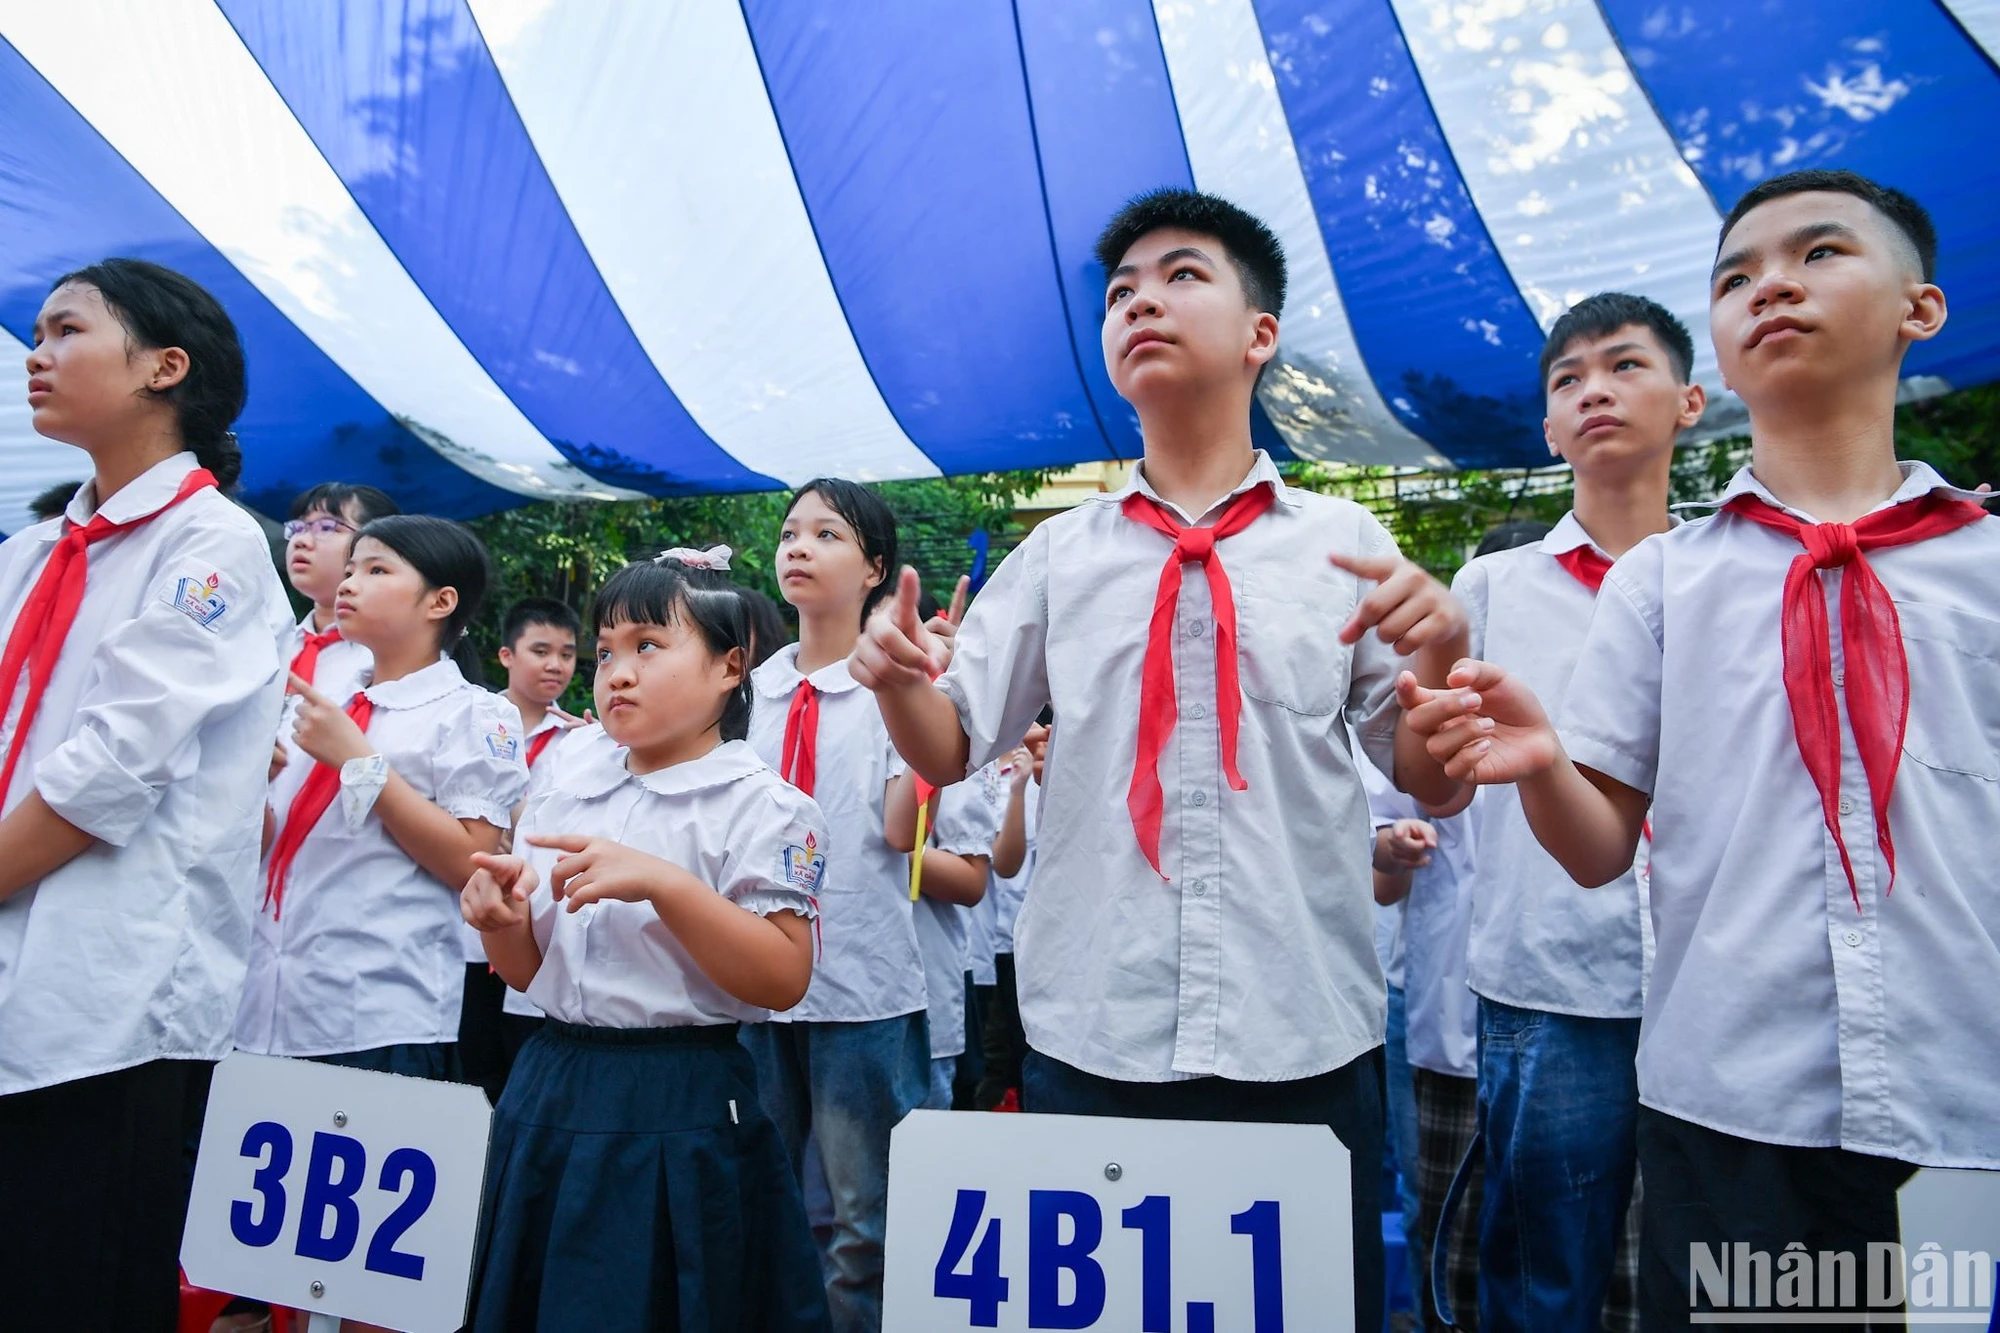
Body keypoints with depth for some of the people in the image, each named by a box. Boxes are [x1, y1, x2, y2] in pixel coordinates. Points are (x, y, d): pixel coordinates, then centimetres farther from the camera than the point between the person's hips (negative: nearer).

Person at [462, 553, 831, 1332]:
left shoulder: (761, 806, -11)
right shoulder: (565, 778, 6)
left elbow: (784, 980, -19)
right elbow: (528, 972, 12)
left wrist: (662, 884, -27)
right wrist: (503, 922, -10)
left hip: (679, 1111, -6)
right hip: (547, 1092, 6)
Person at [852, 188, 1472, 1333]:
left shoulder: (1345, 542, 3)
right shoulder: (1060, 554, 7)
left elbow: (1432, 785, 4)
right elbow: (952, 753, 6)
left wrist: (1442, 652, -15)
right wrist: (897, 675, -14)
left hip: (1305, 1042, 0)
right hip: (1091, 1041, 1)